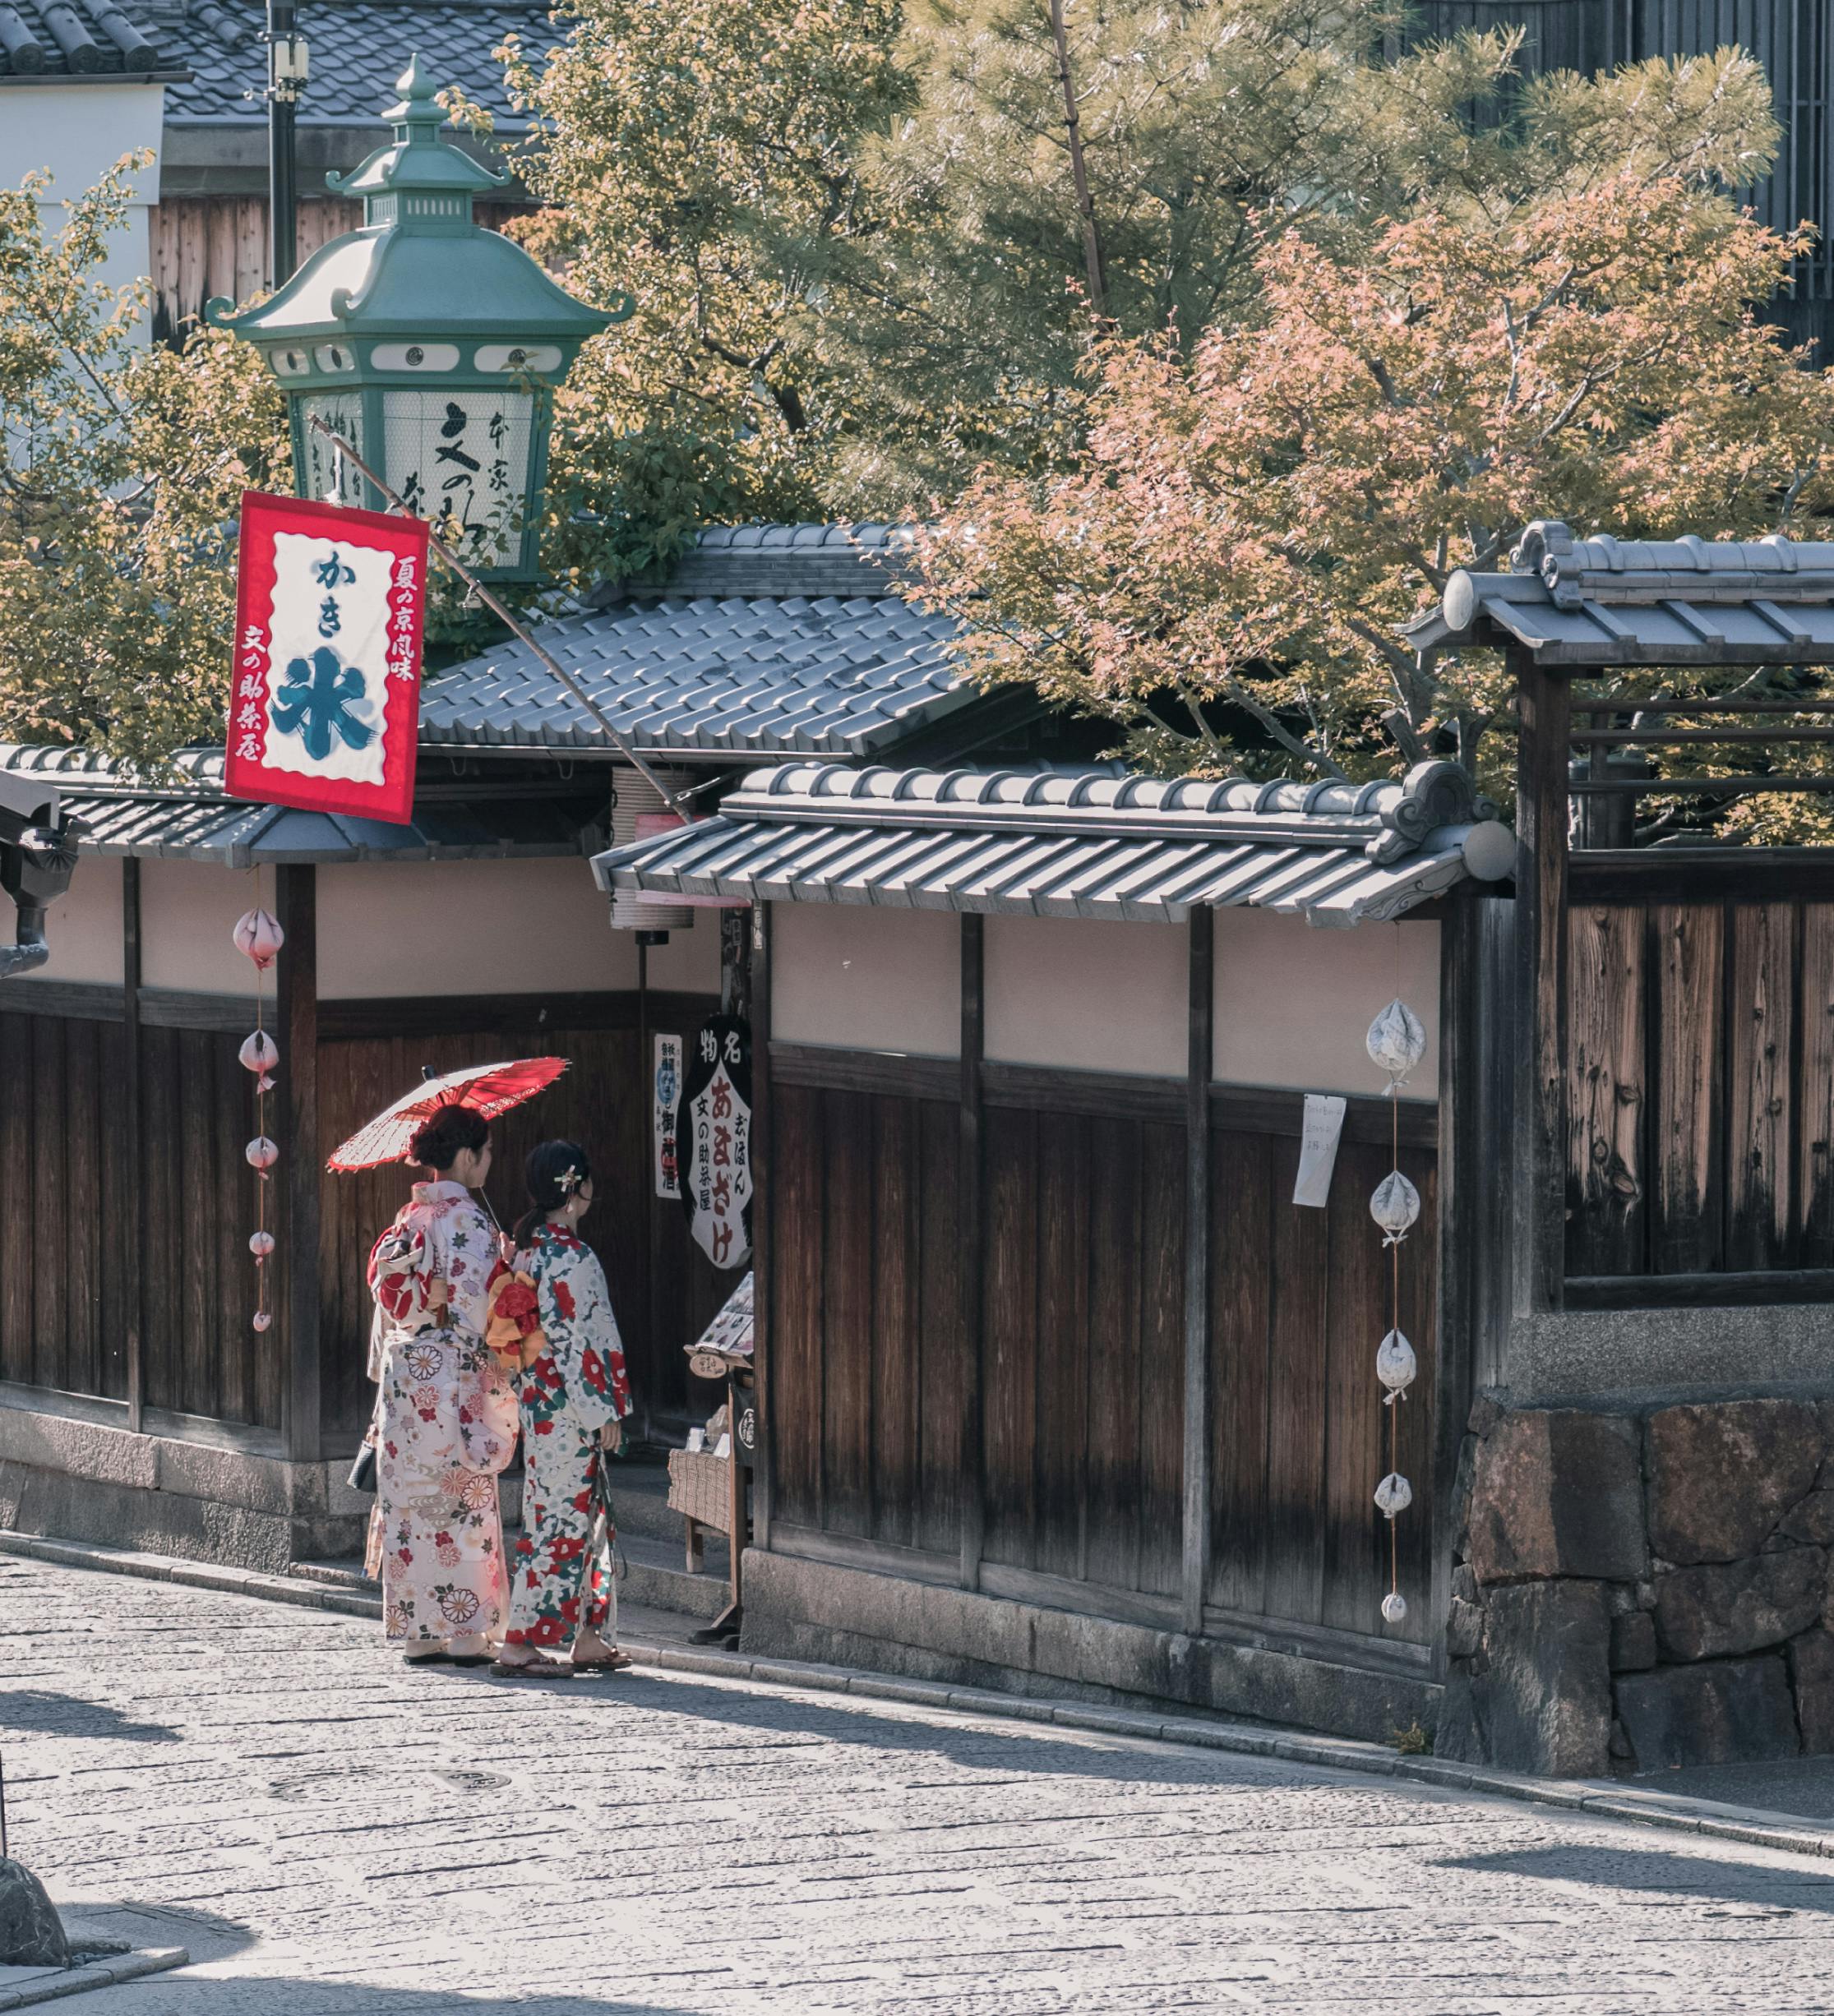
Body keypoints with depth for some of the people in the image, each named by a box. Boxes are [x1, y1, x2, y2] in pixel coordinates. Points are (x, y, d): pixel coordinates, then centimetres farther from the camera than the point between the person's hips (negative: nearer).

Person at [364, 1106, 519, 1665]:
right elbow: (473, 1304, -17)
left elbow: (387, 1301, 14)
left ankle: (418, 1631, 11)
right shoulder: (465, 1220, -12)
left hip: (403, 1369, 7)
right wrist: (497, 1371, -9)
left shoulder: (408, 1218, 10)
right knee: (462, 1499, -2)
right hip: (453, 1370, -7)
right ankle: (467, 1633, -2)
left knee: (411, 1496, 8)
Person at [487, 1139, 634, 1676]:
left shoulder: (527, 1246, 10)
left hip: (540, 1395, 10)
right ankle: (519, 1644, -5)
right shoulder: (570, 1256, -18)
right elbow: (573, 1339, -20)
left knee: (589, 1515, 16)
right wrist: (604, 1410, -14)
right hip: (568, 1404, -10)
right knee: (561, 1517, -6)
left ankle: (588, 1637, 20)